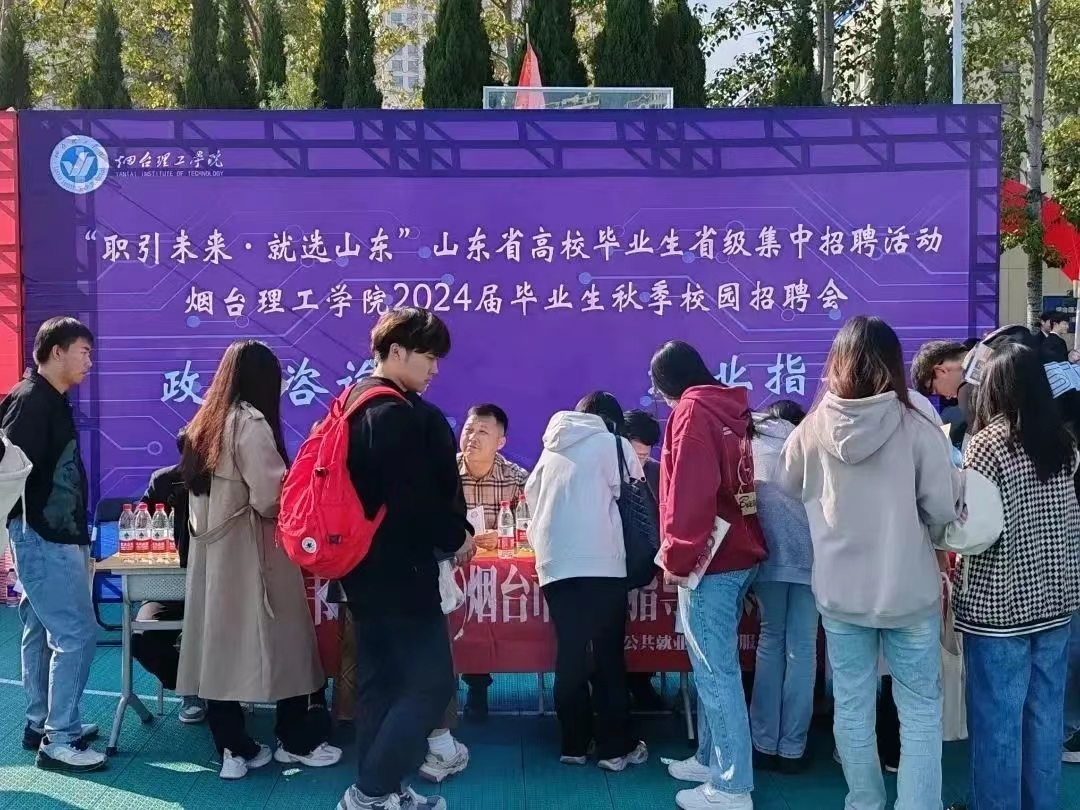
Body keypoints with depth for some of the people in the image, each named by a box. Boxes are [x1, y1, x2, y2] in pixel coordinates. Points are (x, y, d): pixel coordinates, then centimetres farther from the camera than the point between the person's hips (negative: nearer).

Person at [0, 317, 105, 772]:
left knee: (43, 632, 16)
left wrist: (77, 537, 14)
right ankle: (58, 741, -1)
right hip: (41, 538, -10)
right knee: (76, 634, -8)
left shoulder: (52, 402, 13)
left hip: (56, 537, 10)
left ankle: (41, 726, 27)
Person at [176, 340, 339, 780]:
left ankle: (234, 749, 14)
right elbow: (270, 497, -20)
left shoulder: (203, 423, 10)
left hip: (211, 550, 8)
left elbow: (199, 493, 14)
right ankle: (295, 741, 17)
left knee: (220, 642, 8)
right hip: (251, 553, -8)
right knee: (279, 639, 5)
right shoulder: (251, 422, -14)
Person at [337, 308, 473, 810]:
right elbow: (419, 500, -22)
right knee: (431, 683, -3)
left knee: (379, 682, 14)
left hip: (363, 566, 10)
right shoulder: (404, 415, -18)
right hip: (400, 570, -10)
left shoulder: (352, 406, 14)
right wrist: (456, 536, -4)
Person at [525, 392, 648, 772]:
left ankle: (574, 744, 13)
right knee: (609, 656, 2)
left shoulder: (552, 449, 19)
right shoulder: (612, 444, 7)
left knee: (570, 655, 8)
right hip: (601, 564, -4)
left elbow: (532, 499, 22)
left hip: (555, 564, 4)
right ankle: (616, 747, 6)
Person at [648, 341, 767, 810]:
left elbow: (690, 491, -20)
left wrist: (678, 557, -13)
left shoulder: (692, 410, -11)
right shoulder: (728, 409, 14)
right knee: (715, 666, 17)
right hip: (736, 553, 9)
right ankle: (711, 758, 28)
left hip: (710, 561, -9)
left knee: (715, 672, -4)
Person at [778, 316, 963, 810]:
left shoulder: (813, 430, -7)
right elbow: (944, 511, -9)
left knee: (852, 707, 15)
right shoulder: (917, 429, -15)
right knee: (920, 710, 12)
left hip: (839, 590, 2)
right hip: (909, 590, -2)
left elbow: (786, 491, 9)